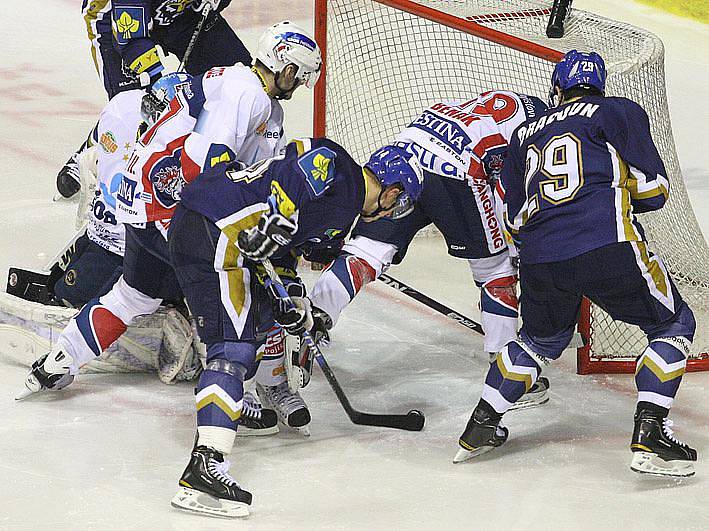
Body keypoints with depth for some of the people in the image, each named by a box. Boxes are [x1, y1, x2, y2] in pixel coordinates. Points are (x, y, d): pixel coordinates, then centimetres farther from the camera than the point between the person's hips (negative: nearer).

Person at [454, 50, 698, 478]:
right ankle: (650, 435, -2)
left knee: (542, 339, 32)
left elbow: (516, 220, 23)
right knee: (673, 324, 14)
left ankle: (481, 426, 30)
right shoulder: (620, 112, 12)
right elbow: (654, 189, 5)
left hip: (539, 261, 5)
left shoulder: (526, 134, 25)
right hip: (608, 247, -5)